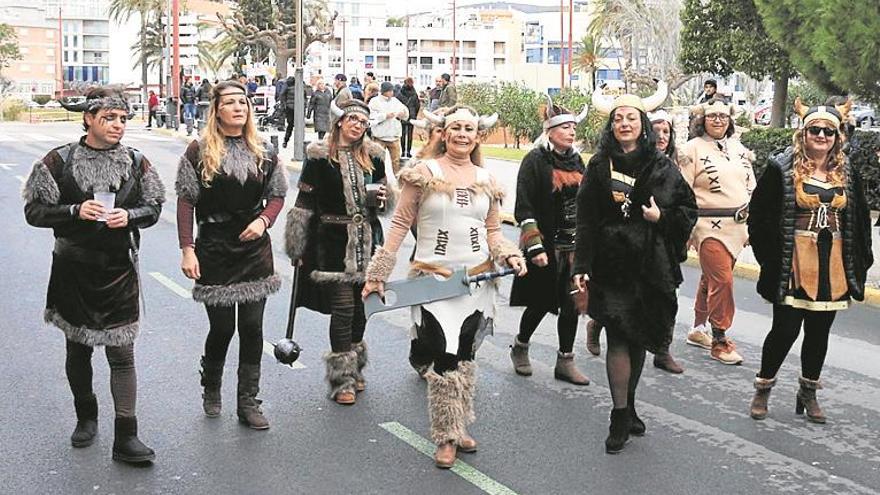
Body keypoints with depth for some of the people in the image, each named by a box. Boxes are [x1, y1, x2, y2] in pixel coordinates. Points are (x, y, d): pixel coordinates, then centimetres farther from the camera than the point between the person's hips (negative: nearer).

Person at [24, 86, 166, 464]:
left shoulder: (136, 162, 1)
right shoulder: (60, 160, -3)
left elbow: (153, 207, 7)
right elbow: (35, 211, -3)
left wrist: (129, 216, -14)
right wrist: (75, 211, -19)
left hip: (119, 269, 0)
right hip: (73, 269, 0)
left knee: (121, 352, -4)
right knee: (78, 348, 14)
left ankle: (125, 438, -2)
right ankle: (86, 417, 35)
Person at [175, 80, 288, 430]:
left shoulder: (263, 152, 6)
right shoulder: (200, 151, -4)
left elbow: (277, 195, 11)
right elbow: (186, 201, -5)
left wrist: (263, 220, -9)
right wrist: (186, 249, -11)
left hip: (255, 248, 3)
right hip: (214, 249, -3)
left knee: (252, 327, 3)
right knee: (221, 327, 4)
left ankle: (248, 402, 14)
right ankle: (211, 390, 32)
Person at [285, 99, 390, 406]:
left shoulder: (372, 155, 8)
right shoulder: (320, 156, -5)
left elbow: (383, 186, 23)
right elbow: (304, 203, -4)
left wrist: (380, 194, -3)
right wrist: (297, 248, -5)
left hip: (366, 240, 5)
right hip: (334, 240, -4)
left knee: (360, 306, 12)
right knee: (343, 308, -7)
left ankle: (355, 370, 28)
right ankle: (342, 378, 4)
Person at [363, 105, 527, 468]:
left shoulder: (486, 180, 10)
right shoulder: (424, 173, -3)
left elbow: (493, 232, 15)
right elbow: (400, 225, -3)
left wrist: (510, 255, -5)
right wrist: (377, 275, -5)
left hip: (477, 280, 4)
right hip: (435, 280, -4)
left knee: (465, 356, 12)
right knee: (445, 358, -7)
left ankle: (458, 428, 27)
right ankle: (446, 437, 8)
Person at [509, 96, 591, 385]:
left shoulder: (577, 161, 11)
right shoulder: (535, 160, -8)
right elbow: (524, 209, -13)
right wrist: (534, 247, -19)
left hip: (574, 246, 6)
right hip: (546, 246, -6)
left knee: (572, 304, 4)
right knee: (542, 303, 3)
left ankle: (565, 362, 15)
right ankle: (520, 347, 28)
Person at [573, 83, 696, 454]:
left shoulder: (662, 168, 3)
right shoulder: (599, 166, 2)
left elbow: (689, 210, 9)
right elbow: (586, 220, 0)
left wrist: (662, 218, -11)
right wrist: (582, 266, -6)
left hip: (651, 266, 2)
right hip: (612, 266, -2)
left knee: (640, 338, 11)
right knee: (619, 338, -8)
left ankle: (628, 407, 28)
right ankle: (620, 417, -2)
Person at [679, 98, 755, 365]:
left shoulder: (738, 148, 14)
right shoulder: (693, 149, -4)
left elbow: (750, 187, 18)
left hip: (736, 225, 6)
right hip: (709, 225, -6)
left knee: (711, 278, 13)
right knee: (722, 280, -10)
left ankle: (698, 329, 27)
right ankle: (719, 340, -1)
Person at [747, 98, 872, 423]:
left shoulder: (847, 174, 8)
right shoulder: (782, 168, -4)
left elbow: (860, 221, 15)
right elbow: (759, 215, -4)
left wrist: (859, 263, 8)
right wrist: (770, 257, -7)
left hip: (833, 266, 4)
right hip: (795, 263, -4)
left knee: (819, 332, 11)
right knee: (785, 329, -3)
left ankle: (808, 392, 26)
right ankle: (763, 389, 16)